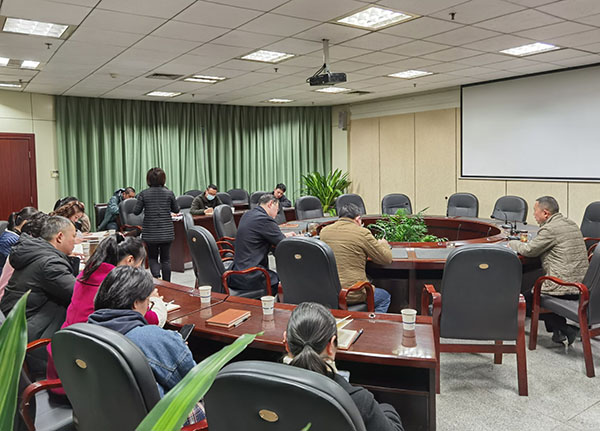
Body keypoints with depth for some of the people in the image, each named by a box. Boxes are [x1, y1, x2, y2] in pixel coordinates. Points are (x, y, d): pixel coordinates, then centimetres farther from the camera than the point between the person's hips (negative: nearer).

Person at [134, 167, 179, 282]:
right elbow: (176, 209, 6)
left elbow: (136, 211, -3)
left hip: (150, 233, -1)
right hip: (167, 232, 1)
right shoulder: (169, 193, -4)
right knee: (165, 258, 12)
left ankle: (156, 277, -13)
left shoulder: (143, 194, -7)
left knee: (152, 258, 12)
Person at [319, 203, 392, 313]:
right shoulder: (362, 233, -12)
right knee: (385, 297, 25)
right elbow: (387, 259, -3)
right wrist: (383, 243, 19)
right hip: (352, 294, -6)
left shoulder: (324, 231, 4)